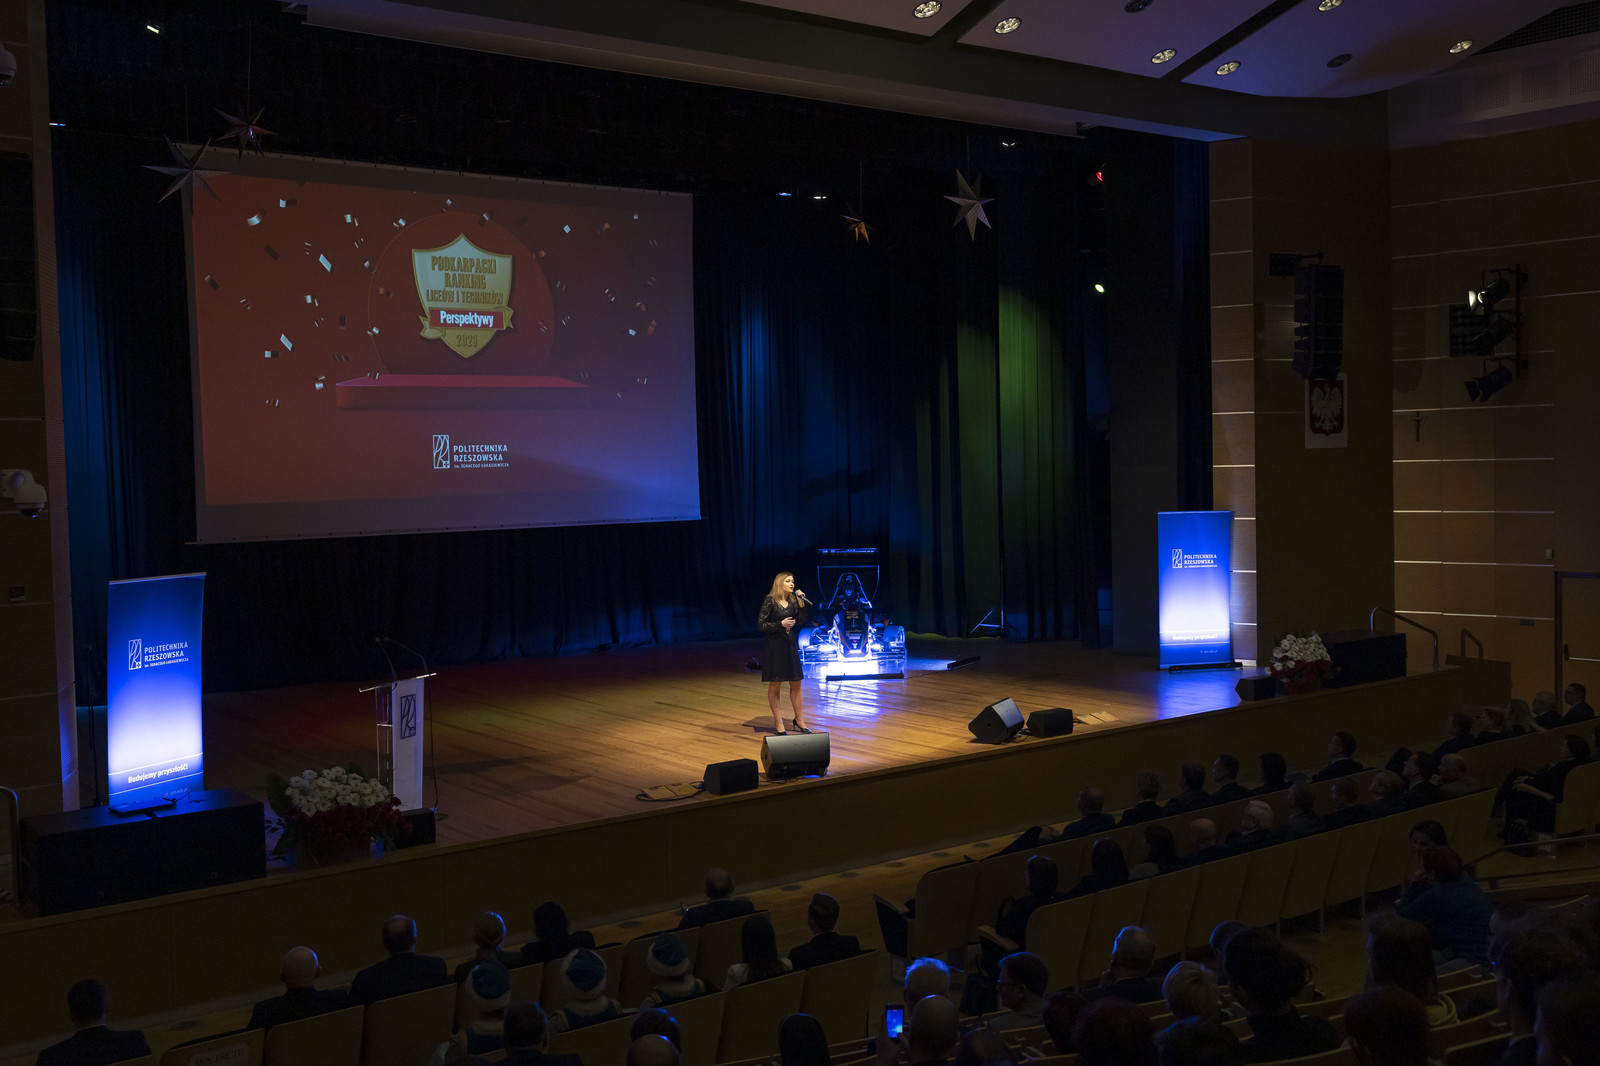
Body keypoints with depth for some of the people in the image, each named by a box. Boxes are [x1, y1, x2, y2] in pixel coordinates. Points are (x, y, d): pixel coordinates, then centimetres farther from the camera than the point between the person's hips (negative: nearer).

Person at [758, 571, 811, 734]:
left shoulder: (792, 600, 7)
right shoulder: (770, 601, -10)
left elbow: (801, 621, 3)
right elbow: (761, 624, -12)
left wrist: (801, 603, -8)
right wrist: (781, 624, -19)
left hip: (790, 644, 6)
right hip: (774, 645, -6)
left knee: (796, 683, 10)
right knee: (775, 684, 1)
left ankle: (799, 721, 21)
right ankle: (778, 723, 9)